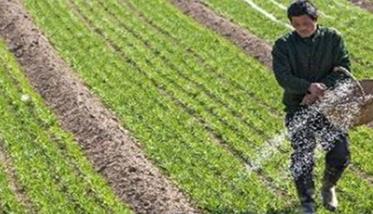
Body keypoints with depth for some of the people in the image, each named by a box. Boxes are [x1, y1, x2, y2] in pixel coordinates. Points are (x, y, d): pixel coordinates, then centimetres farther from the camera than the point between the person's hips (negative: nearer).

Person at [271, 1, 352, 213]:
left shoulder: (333, 38, -3)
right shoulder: (283, 45, -6)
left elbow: (344, 69, -9)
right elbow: (283, 77, -18)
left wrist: (321, 89, -22)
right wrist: (309, 87, -35)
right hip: (298, 109, -1)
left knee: (341, 155, -1)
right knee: (302, 158, 0)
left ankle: (328, 187, 31)